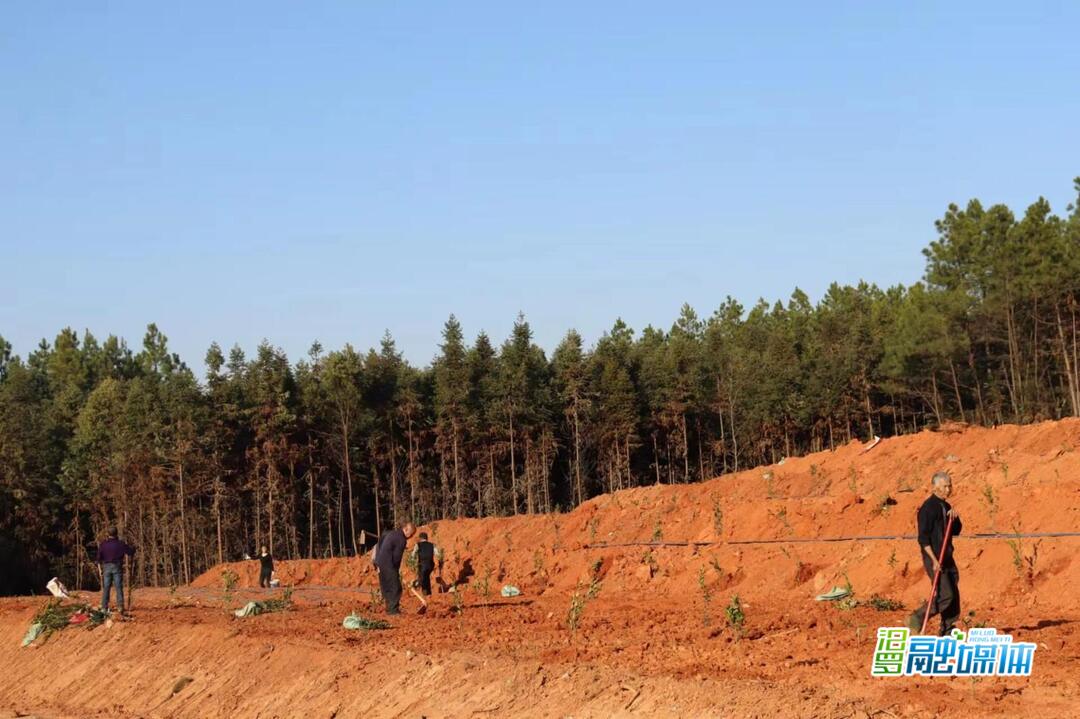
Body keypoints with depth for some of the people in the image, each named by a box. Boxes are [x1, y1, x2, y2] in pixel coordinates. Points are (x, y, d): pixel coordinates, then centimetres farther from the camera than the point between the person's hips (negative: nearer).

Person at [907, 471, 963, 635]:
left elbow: (956, 531, 19)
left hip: (947, 558, 8)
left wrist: (955, 518, -2)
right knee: (945, 595, -14)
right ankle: (917, 619, 0)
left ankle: (947, 631, 14)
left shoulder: (946, 506, 14)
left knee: (954, 595, 6)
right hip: (933, 558, -8)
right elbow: (923, 537, -17)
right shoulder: (928, 508, -13)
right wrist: (934, 560, -22)